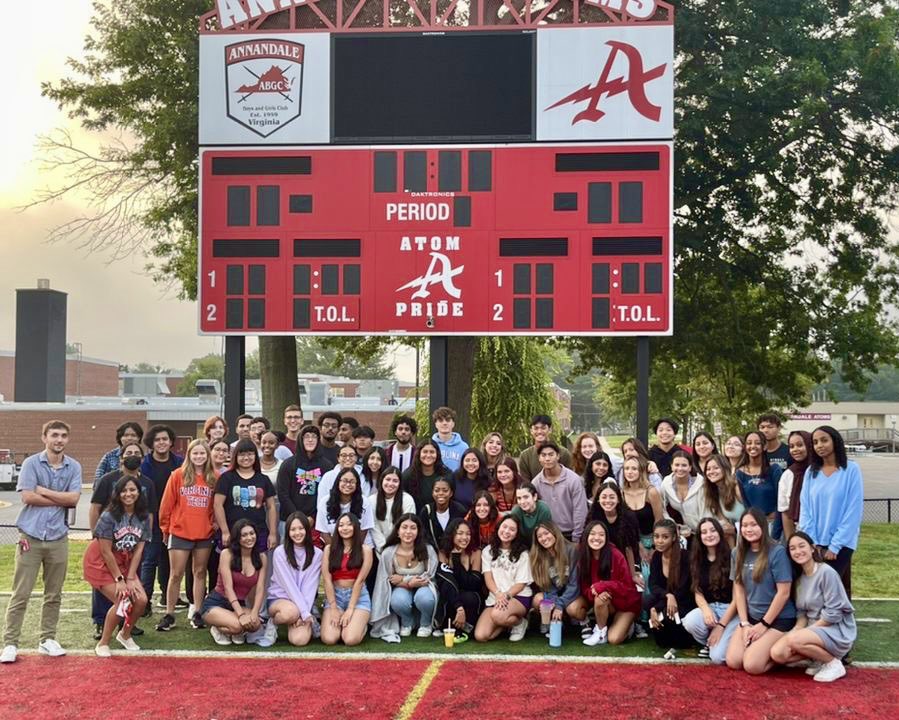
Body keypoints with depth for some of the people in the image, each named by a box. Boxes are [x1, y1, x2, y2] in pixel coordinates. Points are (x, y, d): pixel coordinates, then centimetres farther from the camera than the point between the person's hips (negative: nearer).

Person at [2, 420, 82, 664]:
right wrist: (61, 499, -9)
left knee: (54, 594, 10)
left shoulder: (74, 467, 4)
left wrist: (44, 491, -10)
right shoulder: (31, 463, -3)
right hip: (31, 536, -3)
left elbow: (74, 499, -7)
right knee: (21, 594, -1)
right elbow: (27, 497, -13)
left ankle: (48, 639, 21)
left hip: (58, 538, 3)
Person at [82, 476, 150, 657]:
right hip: (100, 563, -6)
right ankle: (102, 644, 0)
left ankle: (125, 635, 20)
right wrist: (119, 580, -17)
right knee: (122, 601, -18)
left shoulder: (143, 517, -6)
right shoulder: (109, 516, -22)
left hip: (124, 563, 6)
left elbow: (138, 550, -4)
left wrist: (130, 578, -11)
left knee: (141, 599, -7)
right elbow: (106, 552, -19)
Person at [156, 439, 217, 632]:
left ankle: (197, 613, 17)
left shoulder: (214, 478, 2)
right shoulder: (178, 475, -4)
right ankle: (169, 614, 10)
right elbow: (167, 504, 0)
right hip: (180, 532, -2)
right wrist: (165, 528, 2)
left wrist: (214, 525, 1)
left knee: (200, 572, 10)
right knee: (176, 575, 2)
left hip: (205, 534, 2)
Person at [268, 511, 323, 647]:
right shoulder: (280, 552, -9)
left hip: (305, 602, 2)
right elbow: (289, 585, -14)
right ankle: (273, 623, -3)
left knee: (299, 640, -24)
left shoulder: (317, 554, -1)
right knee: (291, 611, -38)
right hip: (279, 599, -2)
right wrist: (305, 613, -20)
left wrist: (305, 612, -18)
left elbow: (311, 586, -5)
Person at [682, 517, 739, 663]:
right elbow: (698, 593, 4)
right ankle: (709, 643, 3)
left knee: (718, 657, -24)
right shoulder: (697, 559, 5)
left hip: (732, 610, -5)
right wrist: (706, 610, -20)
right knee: (690, 621, -30)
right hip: (709, 607, 5)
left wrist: (721, 625, -16)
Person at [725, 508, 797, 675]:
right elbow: (738, 590, 6)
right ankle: (762, 645, 16)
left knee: (752, 666, -19)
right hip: (751, 617, 6)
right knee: (733, 662, -7)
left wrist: (764, 624, -12)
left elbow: (783, 593, -14)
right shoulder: (738, 553, 5)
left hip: (778, 618, -6)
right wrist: (744, 623, -5)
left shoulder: (777, 552, -14)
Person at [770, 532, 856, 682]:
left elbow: (833, 614, -18)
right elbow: (802, 613, 8)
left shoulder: (826, 572, -15)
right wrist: (796, 630, -12)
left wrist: (804, 631, -16)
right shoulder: (799, 578, 9)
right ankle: (819, 658, 7)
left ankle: (834, 664, -9)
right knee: (777, 654, -15)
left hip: (837, 631, -7)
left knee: (794, 640, -32)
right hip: (815, 630, 7)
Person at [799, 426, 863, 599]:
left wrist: (835, 546, -11)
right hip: (815, 544, 4)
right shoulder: (811, 472, 7)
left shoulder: (851, 469, -6)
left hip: (841, 544, -4)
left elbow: (854, 510, -9)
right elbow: (805, 508, 4)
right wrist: (811, 543, -6)